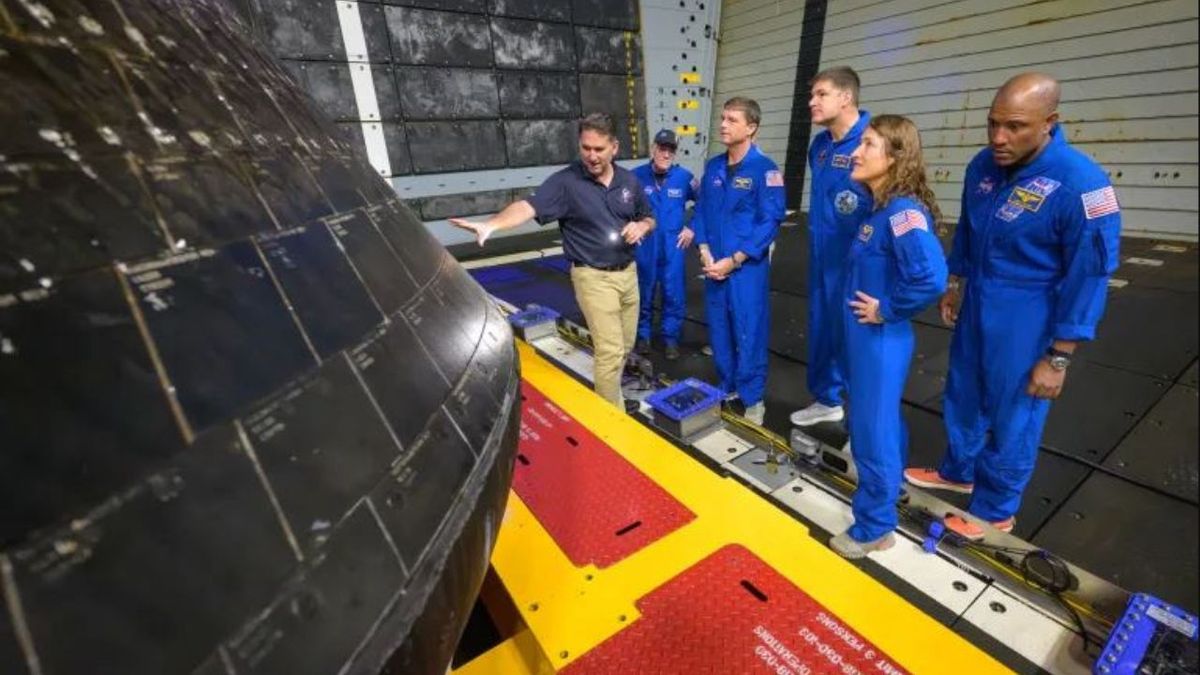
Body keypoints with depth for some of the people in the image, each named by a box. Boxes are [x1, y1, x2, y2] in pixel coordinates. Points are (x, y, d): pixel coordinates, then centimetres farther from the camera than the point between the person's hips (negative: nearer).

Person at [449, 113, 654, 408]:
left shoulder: (629, 180, 4)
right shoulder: (565, 181, -13)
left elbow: (649, 218, 16)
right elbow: (529, 206, -27)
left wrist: (641, 226, -9)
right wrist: (490, 224, -45)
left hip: (628, 272, 6)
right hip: (594, 277, -6)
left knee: (625, 345, 15)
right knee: (610, 350, -7)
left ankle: (609, 389, 40)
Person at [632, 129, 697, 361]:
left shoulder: (684, 177, -5)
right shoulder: (636, 176, -8)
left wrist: (692, 228, 3)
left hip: (673, 247, 1)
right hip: (644, 246, 0)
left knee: (673, 294, 5)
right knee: (644, 292, 11)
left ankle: (670, 339, 21)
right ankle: (643, 335, 28)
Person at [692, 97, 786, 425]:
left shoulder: (765, 169, -8)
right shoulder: (712, 167, 8)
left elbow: (770, 222, -11)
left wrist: (733, 261, -14)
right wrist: (705, 253, -4)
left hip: (747, 268, -5)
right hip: (713, 268, 5)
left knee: (749, 335, 2)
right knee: (719, 332, 14)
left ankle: (753, 399, 18)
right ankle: (726, 388, 32)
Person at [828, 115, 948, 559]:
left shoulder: (902, 210, -21)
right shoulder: (879, 207, 7)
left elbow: (931, 277, -34)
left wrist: (887, 310, -21)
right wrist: (869, 304, 6)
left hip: (880, 340, -9)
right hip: (863, 337, 9)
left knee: (873, 430, 4)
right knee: (880, 420, 26)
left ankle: (874, 529, 23)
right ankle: (891, 485, 49)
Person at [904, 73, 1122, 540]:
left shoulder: (1080, 184, -22)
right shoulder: (983, 165, -4)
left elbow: (1089, 278, -17)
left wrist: (1057, 358, -16)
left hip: (1026, 320, -6)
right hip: (976, 305, 6)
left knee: (1012, 418, 9)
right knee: (963, 397, 20)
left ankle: (995, 510, 30)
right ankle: (958, 472, 44)